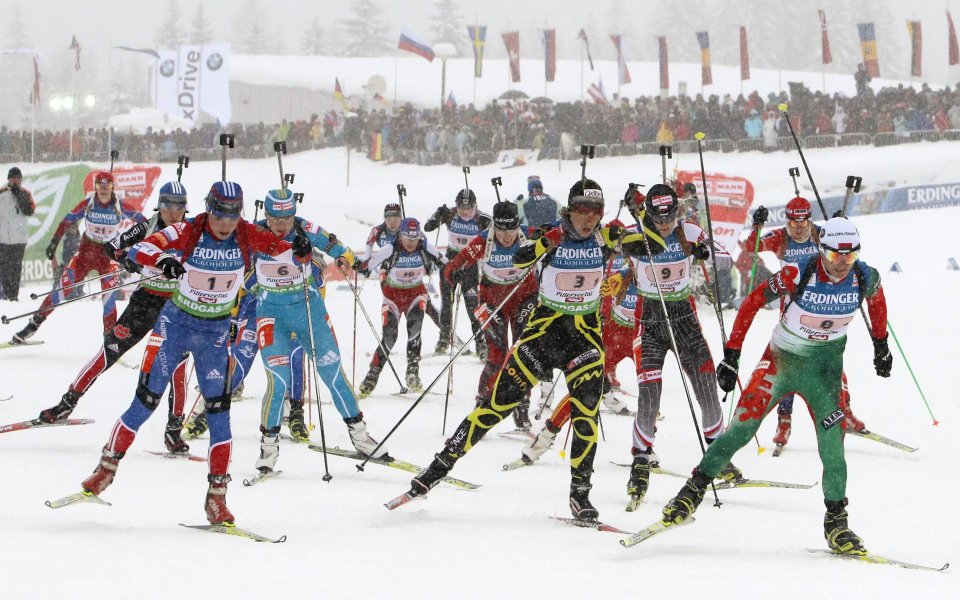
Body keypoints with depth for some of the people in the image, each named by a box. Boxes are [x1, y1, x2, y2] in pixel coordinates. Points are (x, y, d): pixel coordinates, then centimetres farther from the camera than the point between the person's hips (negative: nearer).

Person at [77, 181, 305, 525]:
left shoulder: (247, 236, -10)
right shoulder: (187, 233, -17)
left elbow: (282, 249, -8)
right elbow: (137, 250, -25)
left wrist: (301, 251, -32)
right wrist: (161, 260, -47)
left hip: (215, 332, 2)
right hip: (176, 322, -1)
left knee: (218, 411, -5)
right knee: (146, 401, -1)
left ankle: (217, 497, 1)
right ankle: (107, 468, 16)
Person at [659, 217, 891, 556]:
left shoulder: (865, 277, -13)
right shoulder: (798, 274, -23)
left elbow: (876, 300, 11)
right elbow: (753, 301, -14)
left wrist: (881, 346, 20)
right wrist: (731, 355, -14)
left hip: (825, 366, 2)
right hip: (781, 358, -2)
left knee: (832, 444, -5)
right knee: (743, 427, -12)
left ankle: (836, 522, 9)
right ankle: (695, 489, 1)